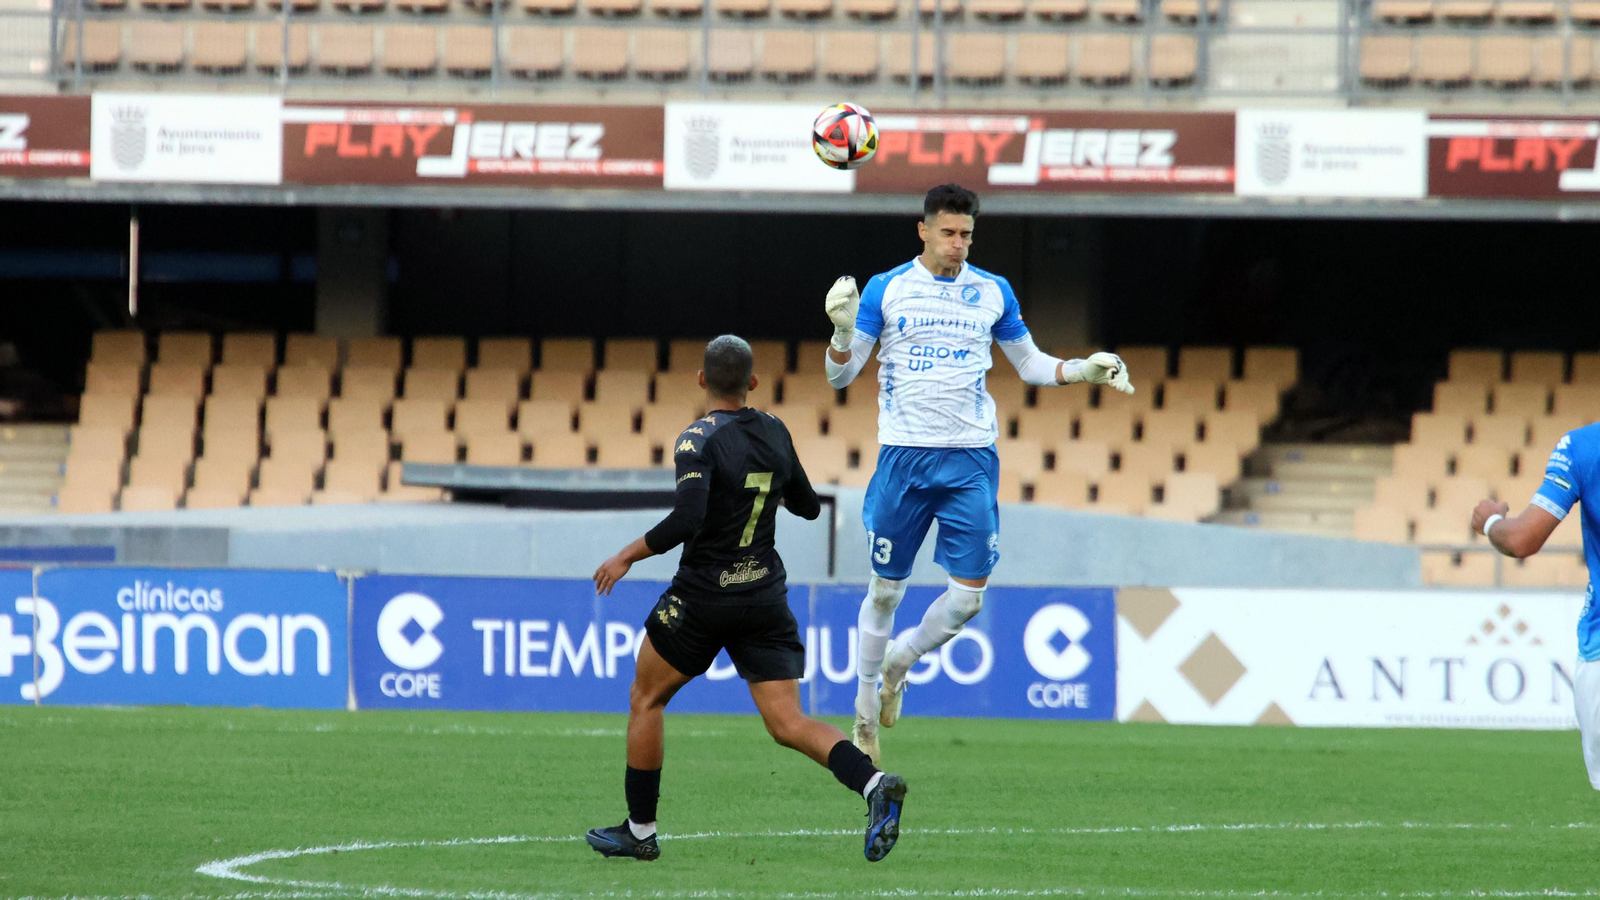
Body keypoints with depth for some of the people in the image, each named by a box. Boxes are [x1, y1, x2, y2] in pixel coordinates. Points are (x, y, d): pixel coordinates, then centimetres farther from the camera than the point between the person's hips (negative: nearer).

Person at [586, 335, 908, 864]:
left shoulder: (700, 440, -14)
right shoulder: (775, 434, 4)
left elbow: (686, 519, -26)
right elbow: (808, 507, 16)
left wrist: (628, 556, -15)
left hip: (704, 597, -5)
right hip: (766, 597, 5)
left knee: (646, 699, 16)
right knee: (788, 724, 0)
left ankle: (639, 831, 19)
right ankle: (874, 784, -25)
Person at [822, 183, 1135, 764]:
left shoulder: (993, 293, 7)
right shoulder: (884, 290, 1)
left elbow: (1029, 363, 19)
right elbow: (841, 375, 3)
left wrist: (1086, 369, 3)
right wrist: (843, 330, -18)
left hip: (971, 460, 2)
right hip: (904, 456, -2)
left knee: (969, 594, -5)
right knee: (885, 591, 4)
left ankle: (901, 661, 23)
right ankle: (866, 708, 20)